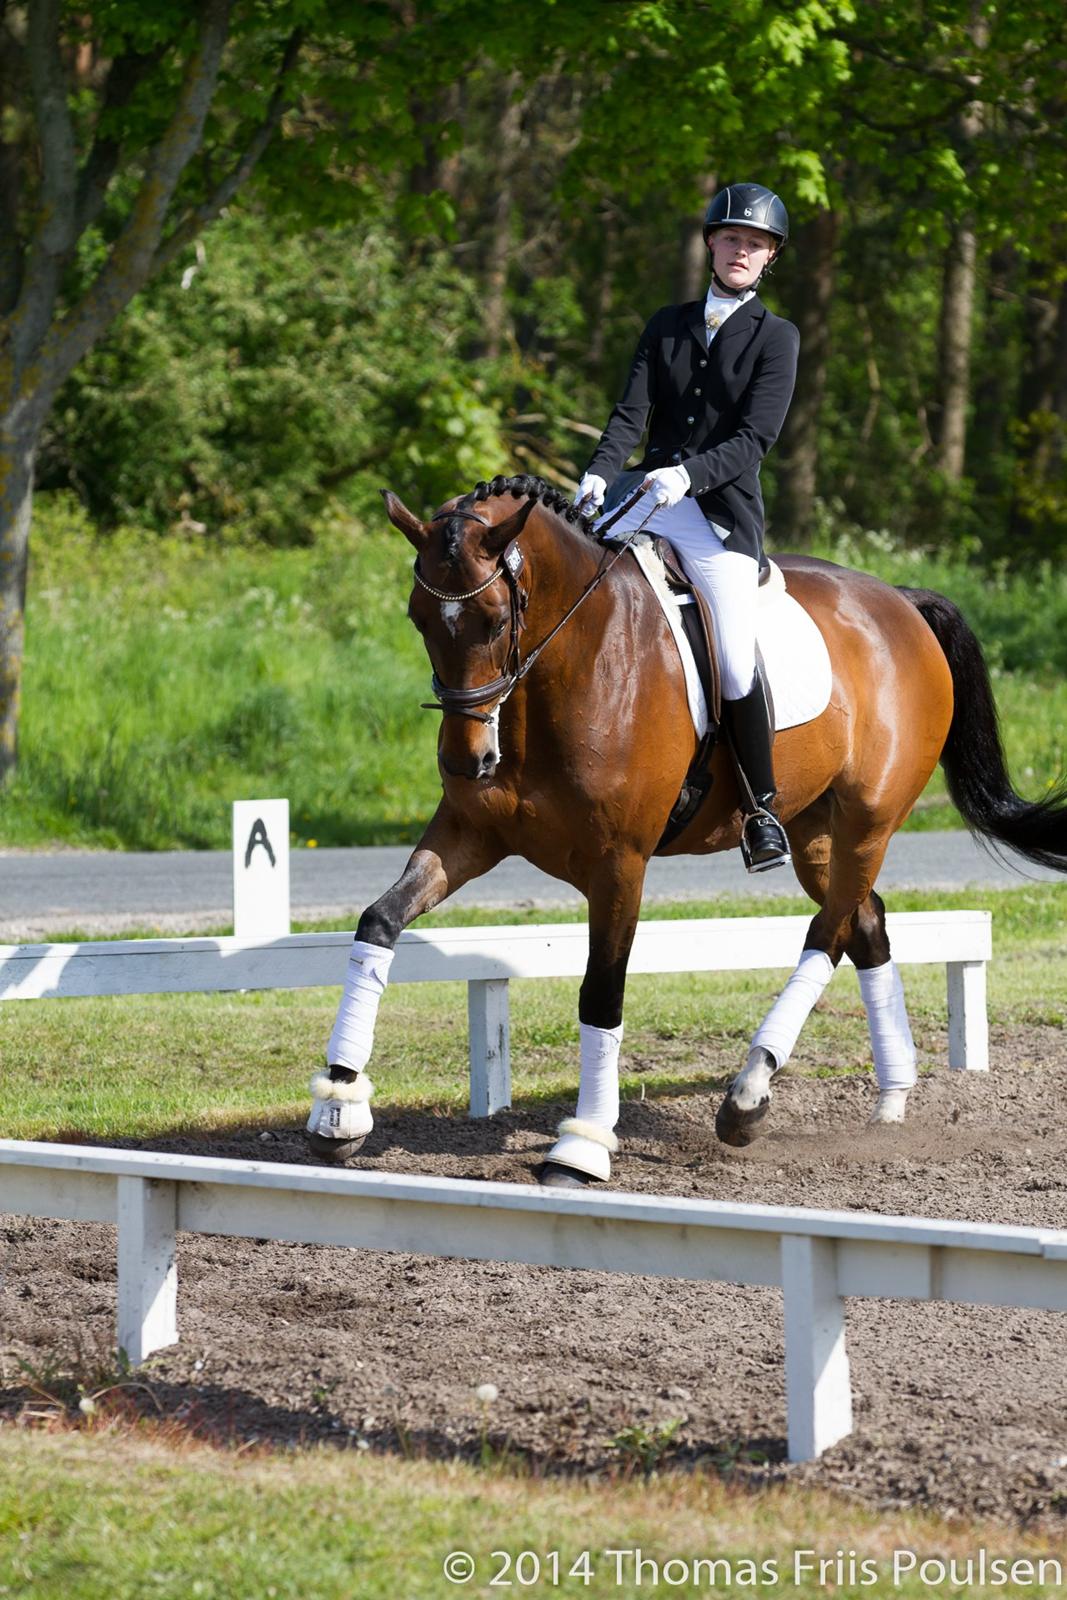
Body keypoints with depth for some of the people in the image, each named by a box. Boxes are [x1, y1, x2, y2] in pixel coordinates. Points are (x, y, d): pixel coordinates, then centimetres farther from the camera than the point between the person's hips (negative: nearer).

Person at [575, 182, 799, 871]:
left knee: (738, 667, -16)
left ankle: (762, 811, 0)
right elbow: (631, 413, 4)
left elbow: (755, 438, -8)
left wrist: (690, 475, -25)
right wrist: (600, 473, -16)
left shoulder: (776, 338, 3)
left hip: (723, 512, -4)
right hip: (646, 495, 4)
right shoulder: (667, 326, 15)